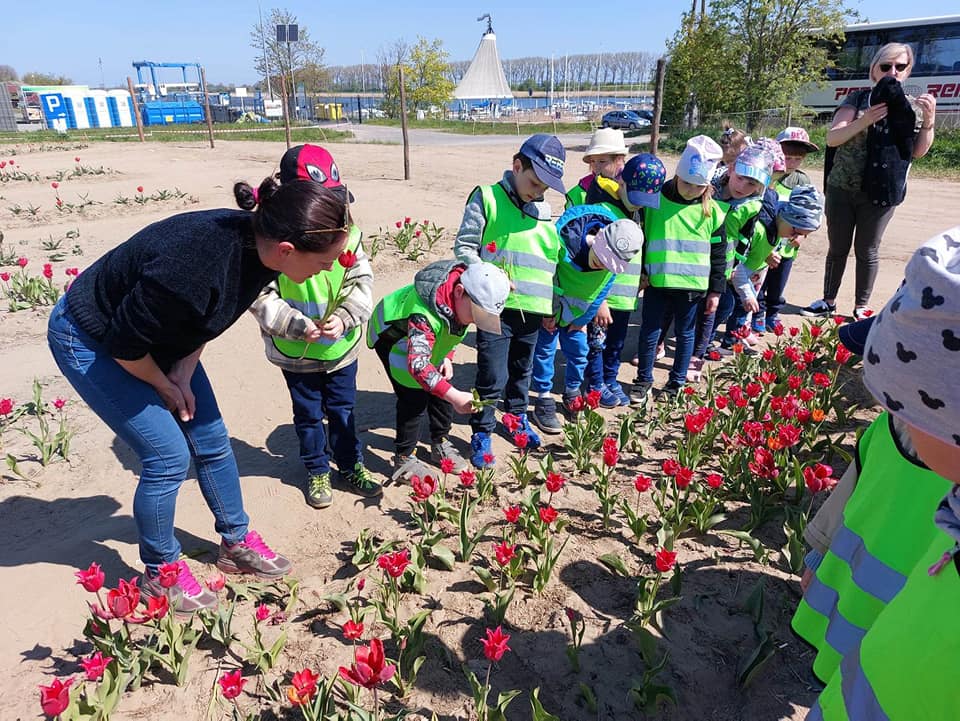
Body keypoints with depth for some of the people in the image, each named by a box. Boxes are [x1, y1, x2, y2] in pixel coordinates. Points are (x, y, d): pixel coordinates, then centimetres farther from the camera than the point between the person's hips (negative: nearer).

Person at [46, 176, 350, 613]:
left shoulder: (255, 245, -18)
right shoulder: (194, 265, -42)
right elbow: (123, 343, -26)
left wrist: (184, 374, -11)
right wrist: (166, 386, -10)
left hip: (159, 333, 7)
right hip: (89, 342, -7)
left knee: (212, 441, 8)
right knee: (169, 456, -7)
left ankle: (236, 544, 28)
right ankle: (161, 573, 18)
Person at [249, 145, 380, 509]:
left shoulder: (345, 230, -10)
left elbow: (361, 280, -5)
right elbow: (261, 296, -16)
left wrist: (344, 317, -20)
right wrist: (299, 326, -26)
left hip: (341, 346, 2)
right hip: (295, 354, -2)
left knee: (342, 410, 19)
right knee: (308, 415, 18)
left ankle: (351, 466, 38)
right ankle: (317, 471, 38)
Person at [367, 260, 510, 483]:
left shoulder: (464, 298, -20)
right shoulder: (424, 314, -45)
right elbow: (418, 365, -53)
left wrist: (447, 357, -5)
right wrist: (455, 396, -59)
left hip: (430, 337, 7)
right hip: (392, 337, -7)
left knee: (441, 386, 5)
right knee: (414, 395, -14)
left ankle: (440, 444, 23)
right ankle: (404, 459, 3)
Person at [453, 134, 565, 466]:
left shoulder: (544, 211, 12)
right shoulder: (487, 198, -5)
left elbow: (553, 260, 20)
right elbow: (463, 246, -7)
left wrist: (553, 304, 17)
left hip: (532, 309, 6)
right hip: (496, 306, -6)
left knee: (522, 370, 21)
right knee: (492, 377, -3)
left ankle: (518, 417, 42)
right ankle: (482, 433, 15)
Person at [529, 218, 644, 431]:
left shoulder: (612, 261, -21)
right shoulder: (564, 241, -36)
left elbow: (600, 292, -5)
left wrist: (582, 320, 1)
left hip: (576, 312, 4)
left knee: (579, 350, 7)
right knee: (545, 348, -6)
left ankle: (572, 394, 27)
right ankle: (544, 401, 4)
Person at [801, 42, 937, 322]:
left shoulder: (913, 106, 6)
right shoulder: (858, 99, 0)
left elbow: (918, 152, 6)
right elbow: (832, 138, -11)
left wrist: (928, 119, -9)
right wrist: (864, 121, -26)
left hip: (881, 193, 1)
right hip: (841, 188, 0)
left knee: (867, 251, 5)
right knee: (837, 247, 8)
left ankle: (861, 307, 17)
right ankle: (829, 301, 22)